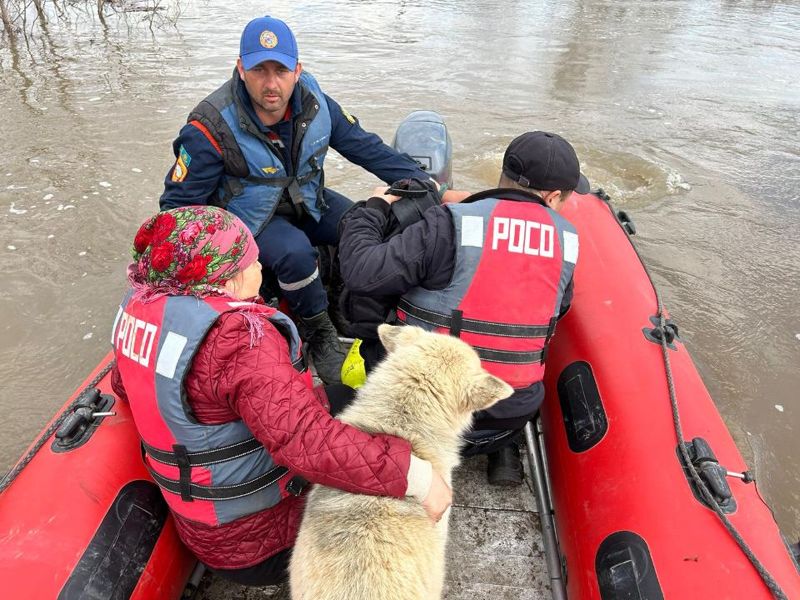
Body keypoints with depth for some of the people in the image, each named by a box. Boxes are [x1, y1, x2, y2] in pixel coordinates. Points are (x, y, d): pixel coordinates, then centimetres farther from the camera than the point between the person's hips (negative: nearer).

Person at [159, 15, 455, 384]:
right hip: (248, 218, -4)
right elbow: (178, 204, -14)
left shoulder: (311, 98, -13)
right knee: (295, 251, -36)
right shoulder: (210, 128, -24)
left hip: (305, 200, 5)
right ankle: (320, 338, -10)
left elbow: (364, 146, -5)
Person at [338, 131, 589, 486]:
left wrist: (372, 208, -3)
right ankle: (502, 447, 20)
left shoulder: (451, 224, -17)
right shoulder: (567, 239, -2)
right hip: (513, 412, 5)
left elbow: (362, 274, -21)